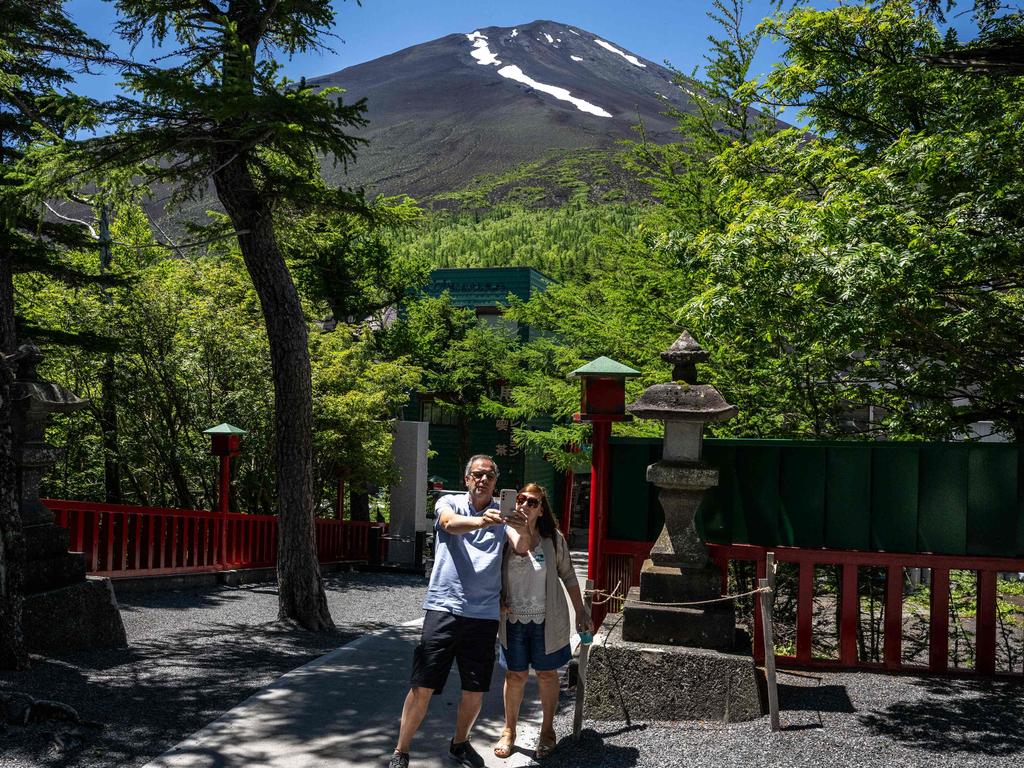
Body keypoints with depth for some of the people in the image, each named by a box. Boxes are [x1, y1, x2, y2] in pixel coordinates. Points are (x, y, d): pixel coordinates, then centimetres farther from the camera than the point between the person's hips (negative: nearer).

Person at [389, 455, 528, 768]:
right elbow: (451, 523, -20)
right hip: (444, 607, -2)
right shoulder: (450, 503, 4)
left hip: (484, 614, 3)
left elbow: (521, 548, -7)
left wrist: (522, 528, -31)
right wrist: (480, 521, -41)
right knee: (422, 686, -4)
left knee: (475, 690, 9)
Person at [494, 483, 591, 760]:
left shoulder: (553, 538, -5)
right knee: (515, 675, 9)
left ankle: (547, 730, 29)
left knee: (547, 674, 12)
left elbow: (568, 575, 2)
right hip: (513, 620, 0)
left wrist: (581, 611, 4)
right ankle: (509, 730, 27)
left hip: (546, 620, 0)